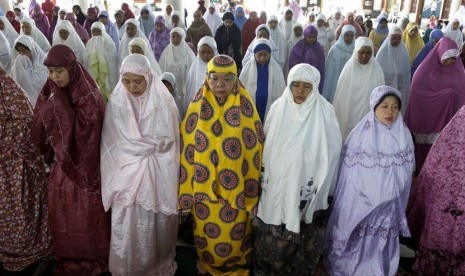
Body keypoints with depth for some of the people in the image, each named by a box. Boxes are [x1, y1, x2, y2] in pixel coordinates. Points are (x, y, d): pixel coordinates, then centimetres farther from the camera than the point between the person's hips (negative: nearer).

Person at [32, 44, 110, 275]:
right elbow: (39, 131, 0)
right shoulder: (50, 94, 0)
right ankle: (68, 256, 37)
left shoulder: (89, 95, -17)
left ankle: (92, 257, 31)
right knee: (62, 213, 17)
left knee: (87, 212, 9)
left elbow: (93, 133, -21)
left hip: (85, 164, -5)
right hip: (61, 165, 5)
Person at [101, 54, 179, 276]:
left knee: (156, 225, 10)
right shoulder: (116, 102, -1)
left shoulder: (163, 102, -6)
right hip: (126, 175, 1)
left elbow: (166, 142, -5)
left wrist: (137, 145, -7)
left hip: (156, 176, -1)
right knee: (125, 226, 5)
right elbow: (114, 144, 0)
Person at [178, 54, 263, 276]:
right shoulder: (197, 106, -6)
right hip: (204, 188, 2)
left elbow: (255, 150, -7)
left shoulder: (245, 108, -11)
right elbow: (188, 149, -3)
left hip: (235, 190, -1)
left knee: (234, 235, 15)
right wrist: (186, 191, -1)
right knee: (206, 232, 20)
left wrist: (252, 190, -5)